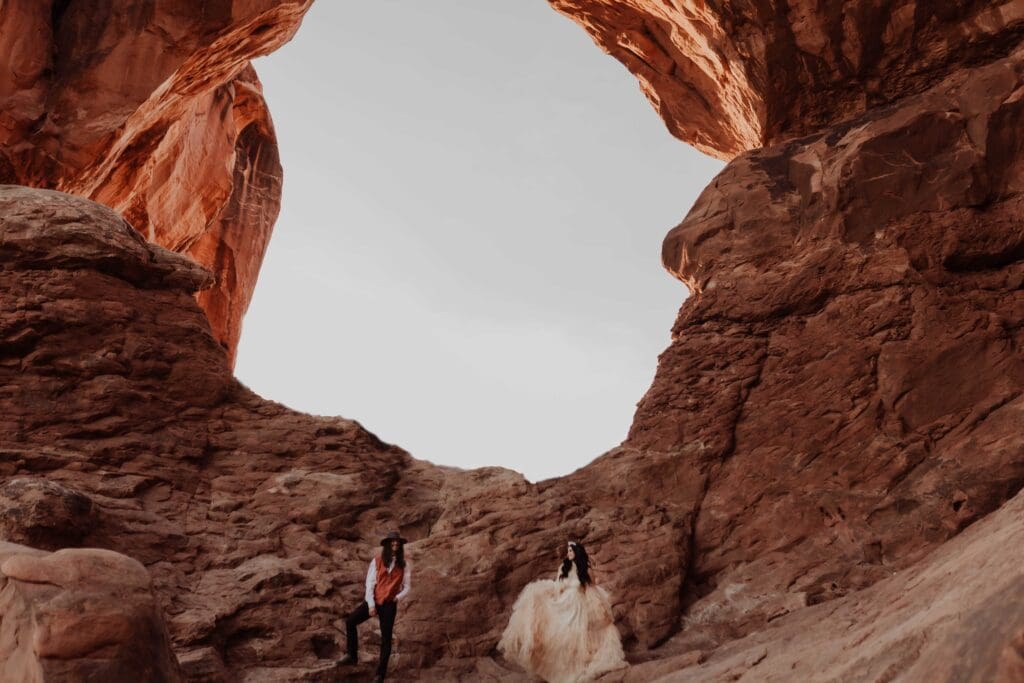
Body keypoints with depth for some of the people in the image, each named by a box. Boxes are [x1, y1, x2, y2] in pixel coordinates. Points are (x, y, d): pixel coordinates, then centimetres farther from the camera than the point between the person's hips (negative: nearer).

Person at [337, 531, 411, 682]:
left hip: (389, 604, 0)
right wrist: (370, 604, -10)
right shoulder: (377, 561, -5)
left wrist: (399, 597, -17)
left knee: (386, 639, 0)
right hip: (373, 601, 1)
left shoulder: (404, 565, -2)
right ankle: (352, 656, 7)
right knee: (350, 621, -10)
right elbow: (370, 583, -5)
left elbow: (407, 587, 4)